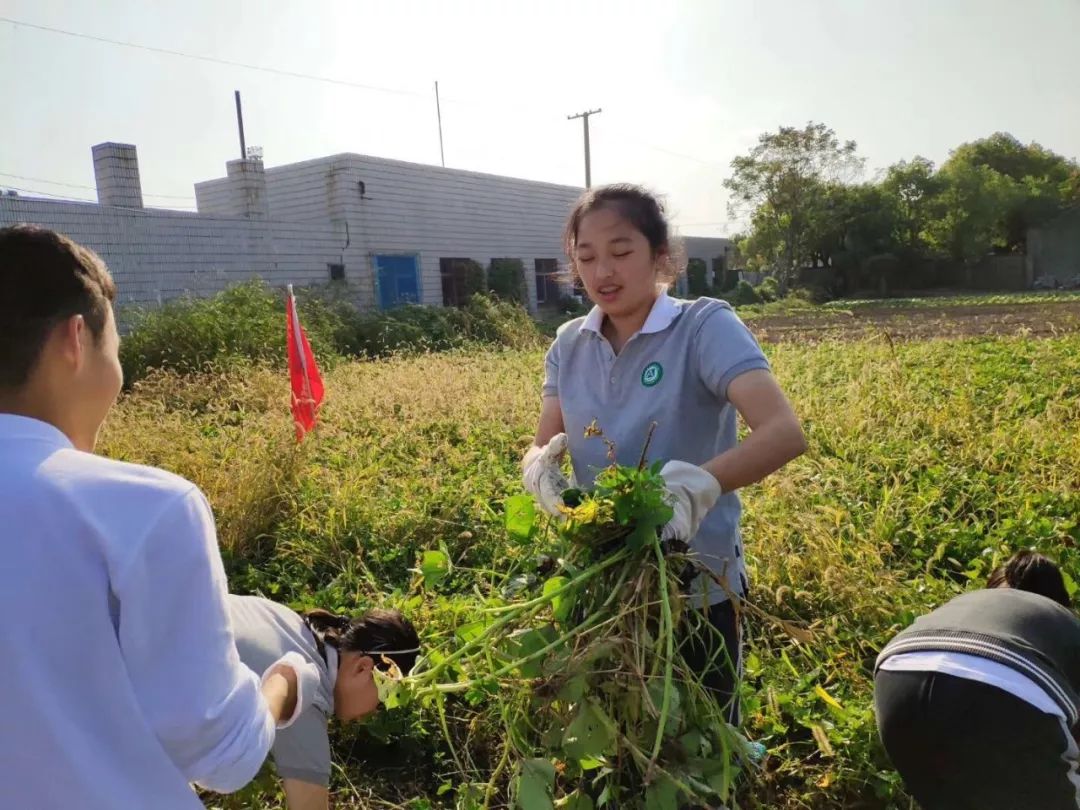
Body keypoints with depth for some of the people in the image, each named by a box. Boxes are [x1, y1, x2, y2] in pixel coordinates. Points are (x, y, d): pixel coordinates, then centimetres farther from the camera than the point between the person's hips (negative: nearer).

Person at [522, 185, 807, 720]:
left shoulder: (706, 327, -15)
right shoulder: (569, 345, 1)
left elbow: (785, 433, -27)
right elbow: (541, 446, -1)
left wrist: (697, 484, -44)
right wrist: (540, 467, -25)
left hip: (698, 590, -4)